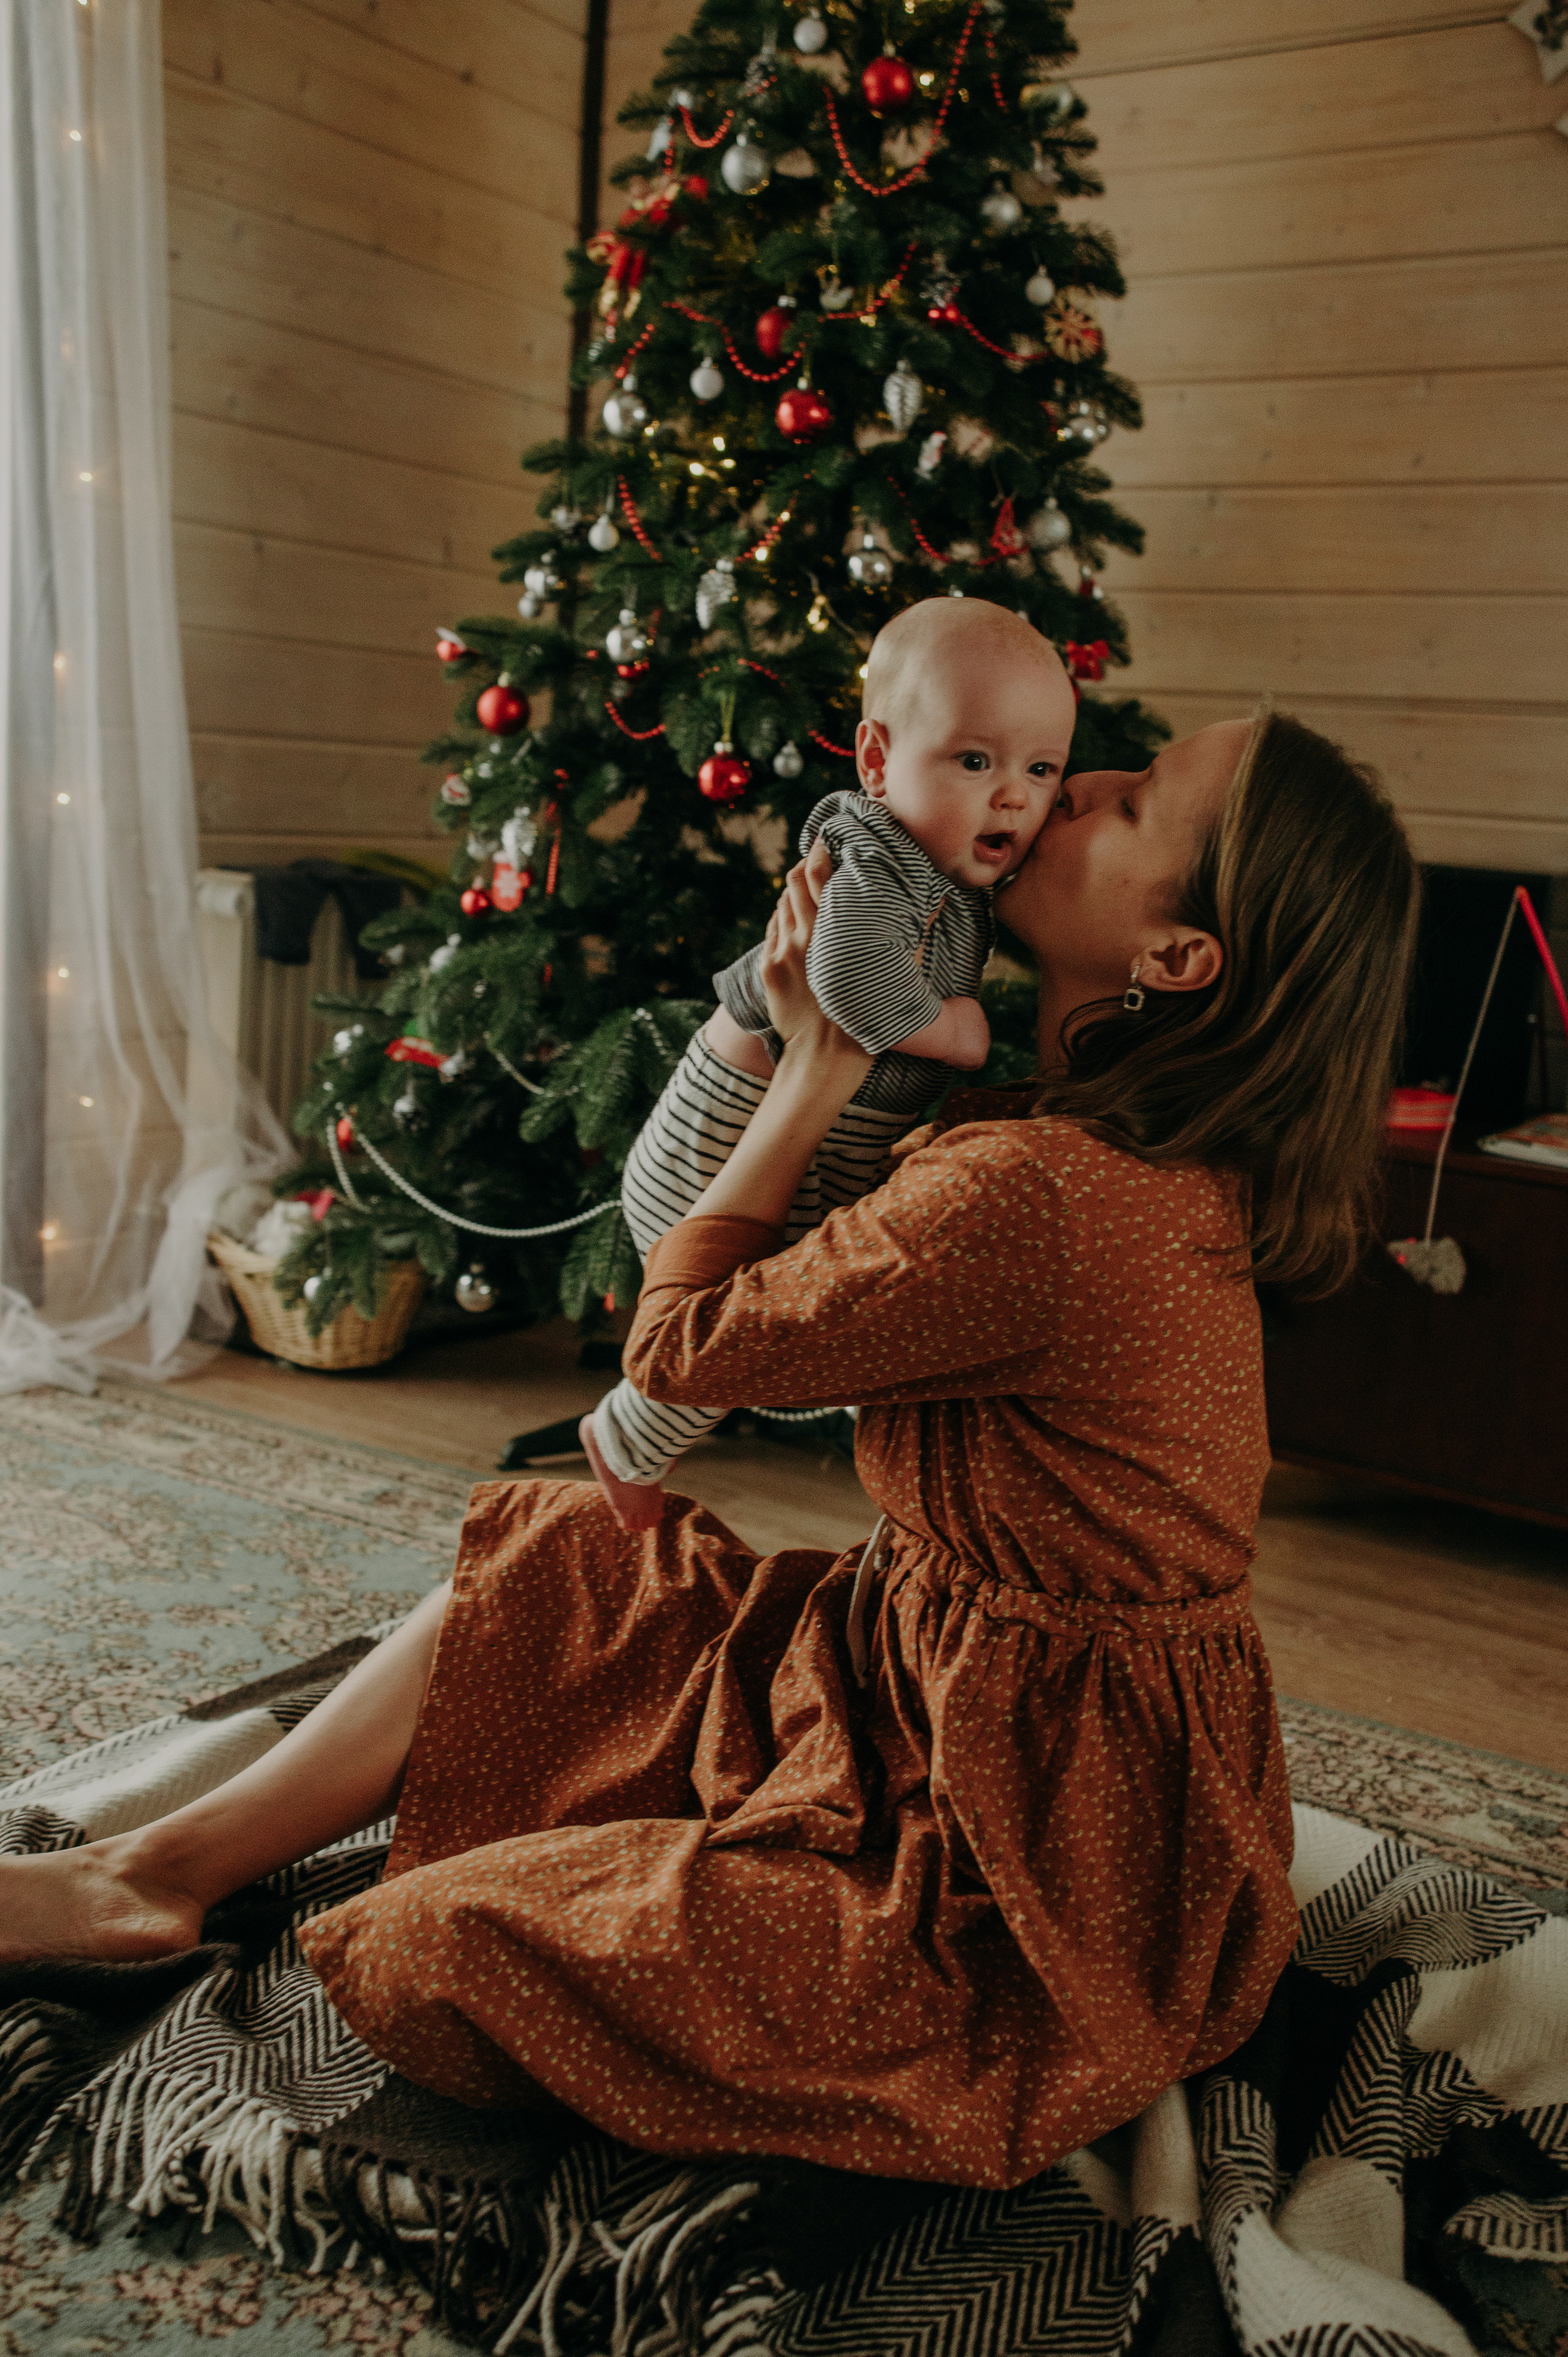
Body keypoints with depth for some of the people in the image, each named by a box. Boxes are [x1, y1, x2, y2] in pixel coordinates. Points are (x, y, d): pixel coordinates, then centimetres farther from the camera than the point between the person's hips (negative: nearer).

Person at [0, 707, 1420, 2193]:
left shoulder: (1035, 1196, -31)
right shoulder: (1163, 1153, -2)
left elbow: (679, 1343, -16)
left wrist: (814, 1072, -9)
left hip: (1042, 1835, -9)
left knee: (441, 1956, -9)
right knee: (540, 1578, 13)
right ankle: (166, 1865, 23)